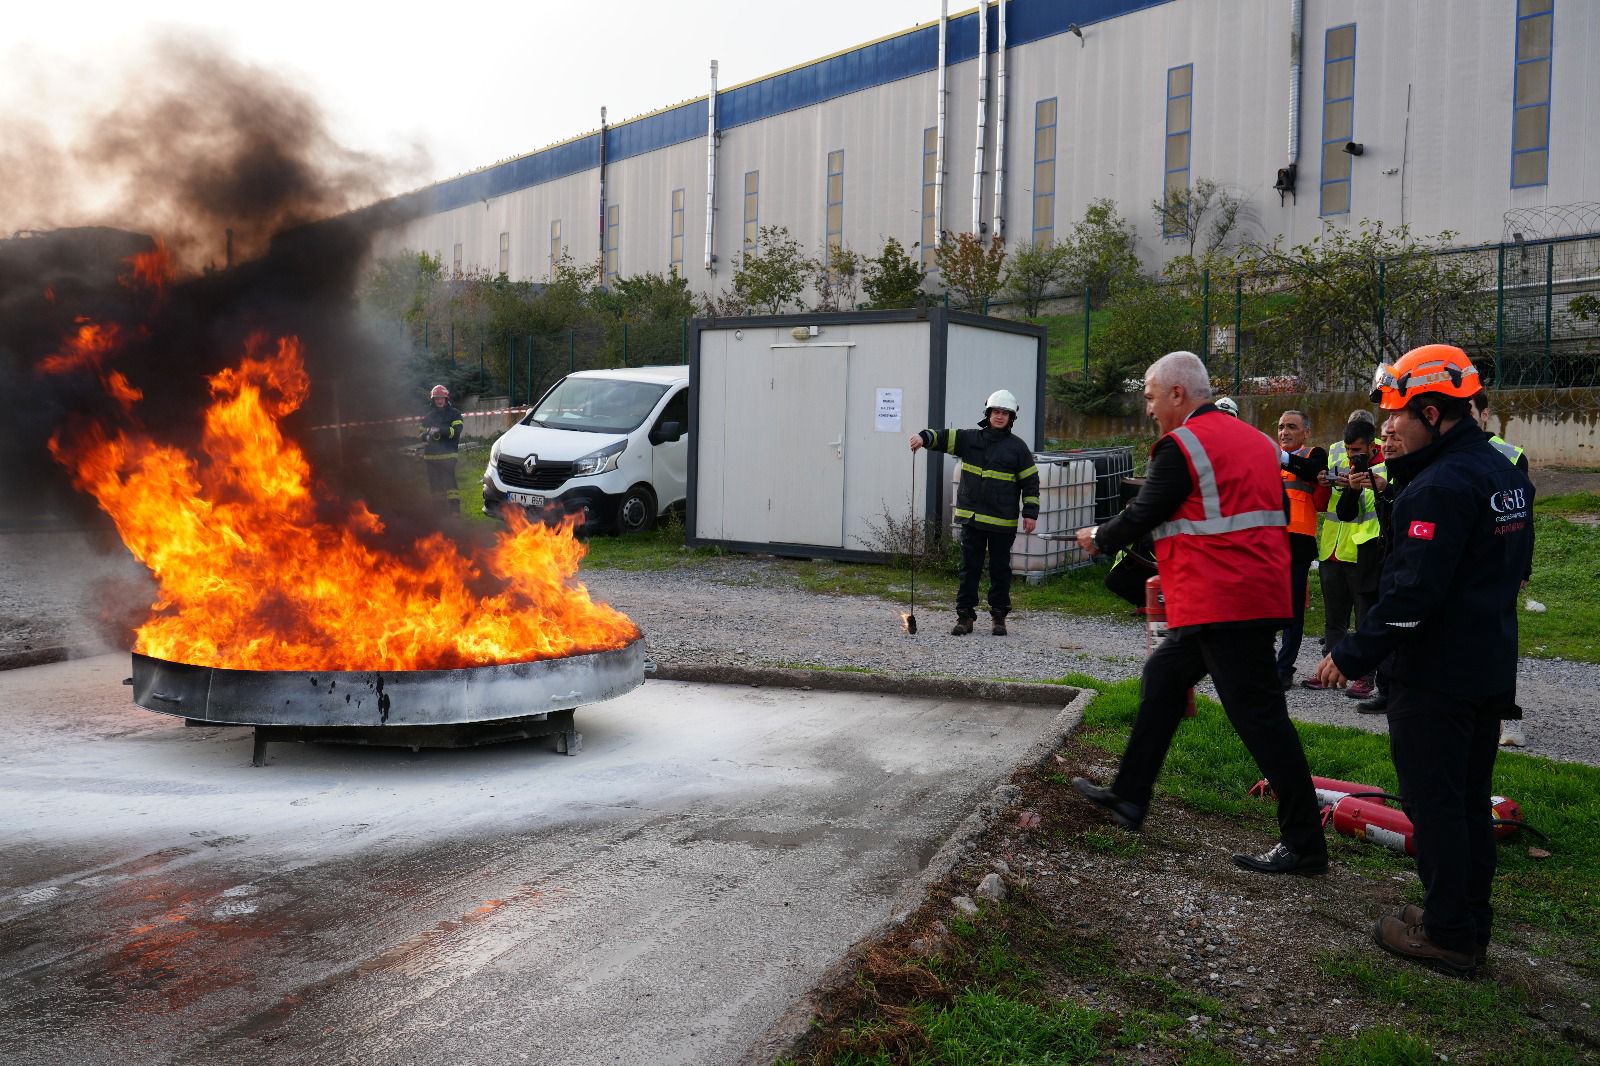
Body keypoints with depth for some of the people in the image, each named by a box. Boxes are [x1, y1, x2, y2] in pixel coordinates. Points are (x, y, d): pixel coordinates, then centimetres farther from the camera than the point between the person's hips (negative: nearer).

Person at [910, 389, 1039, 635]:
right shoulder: (970, 439, 7)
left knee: (1000, 569, 7)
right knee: (970, 568, 5)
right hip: (971, 517, 2)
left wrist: (1030, 513, -4)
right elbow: (943, 438, 0)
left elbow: (1030, 481, 2)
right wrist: (924, 437, -22)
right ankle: (965, 616, 11)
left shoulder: (1018, 447, 1)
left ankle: (999, 617, 18)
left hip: (1003, 522, -2)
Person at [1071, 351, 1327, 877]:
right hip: (1257, 591, 10)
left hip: (1224, 603, -10)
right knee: (1162, 677, 19)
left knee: (1258, 714, -6)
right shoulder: (1254, 439, 16)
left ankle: (1304, 843, 0)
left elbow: (1141, 516, -7)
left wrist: (1099, 537, 12)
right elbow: (1272, 512, 22)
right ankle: (1129, 797, 26)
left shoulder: (1181, 445, -12)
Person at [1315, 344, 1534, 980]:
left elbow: (1412, 592, -25)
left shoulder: (1439, 487, -21)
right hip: (1490, 669, 10)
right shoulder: (1505, 474, 10)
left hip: (1435, 676, -10)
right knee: (1470, 800, 17)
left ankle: (1448, 937, 10)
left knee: (1433, 803, 1)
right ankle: (1471, 923, 27)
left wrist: (1354, 655, -18)